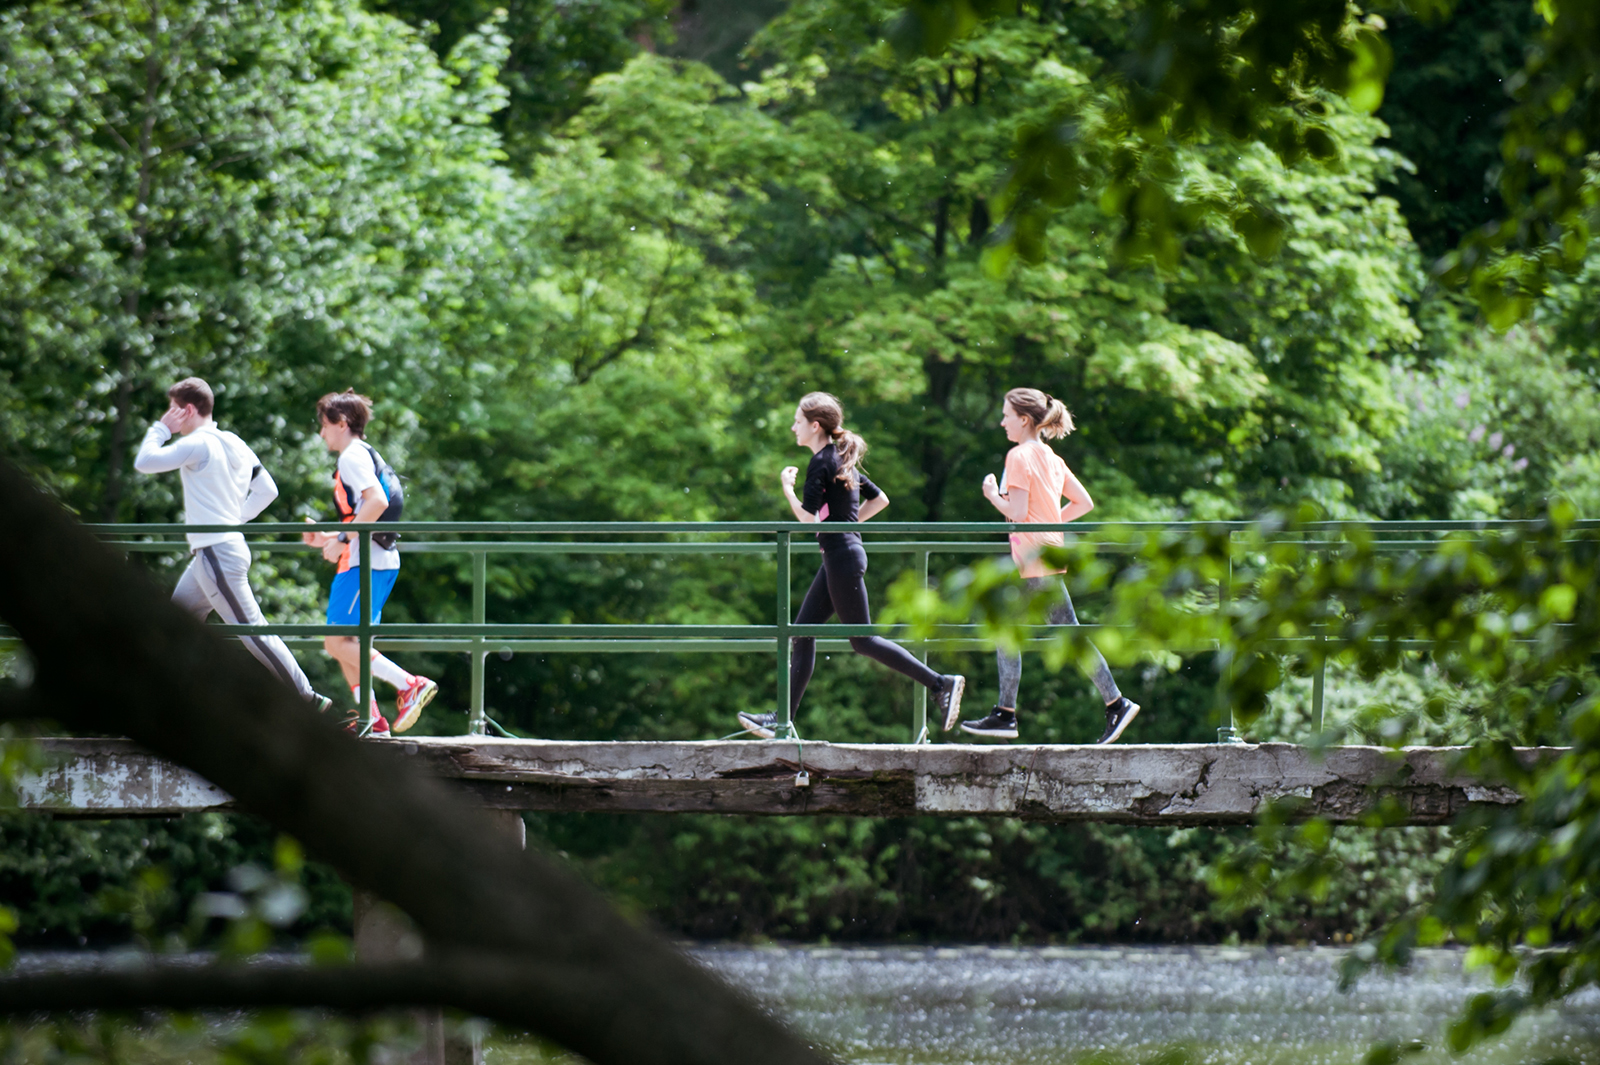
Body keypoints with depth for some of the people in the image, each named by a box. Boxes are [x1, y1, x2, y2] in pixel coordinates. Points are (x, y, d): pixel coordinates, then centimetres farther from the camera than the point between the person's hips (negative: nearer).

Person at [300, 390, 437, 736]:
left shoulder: (353, 456, -7)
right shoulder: (368, 457, 25)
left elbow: (377, 501, -23)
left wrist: (343, 540, -19)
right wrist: (327, 539, 23)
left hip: (364, 564, -10)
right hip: (383, 562, 10)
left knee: (338, 643, -13)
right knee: (344, 644, 10)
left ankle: (409, 685, -19)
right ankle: (370, 716, 3)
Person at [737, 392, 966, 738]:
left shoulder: (821, 463, -13)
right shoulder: (842, 460, 14)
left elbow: (808, 518, -19)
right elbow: (880, 499, 22)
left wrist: (787, 487, -5)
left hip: (842, 556, -10)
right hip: (845, 552, 10)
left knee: (862, 639, -6)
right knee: (803, 630, 10)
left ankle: (940, 684, -9)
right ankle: (785, 717, 10)